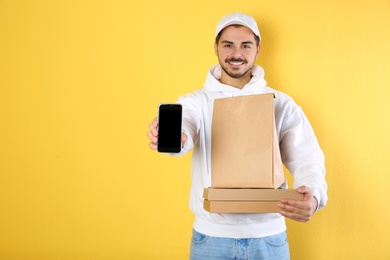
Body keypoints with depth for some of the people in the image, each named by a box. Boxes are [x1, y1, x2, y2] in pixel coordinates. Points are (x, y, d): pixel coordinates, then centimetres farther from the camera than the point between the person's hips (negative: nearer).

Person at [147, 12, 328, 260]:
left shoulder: (282, 104, 1)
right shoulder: (196, 101, 0)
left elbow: (307, 157, -8)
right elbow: (182, 131, -20)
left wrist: (313, 195, -29)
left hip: (268, 236, 1)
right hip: (210, 235, 0)